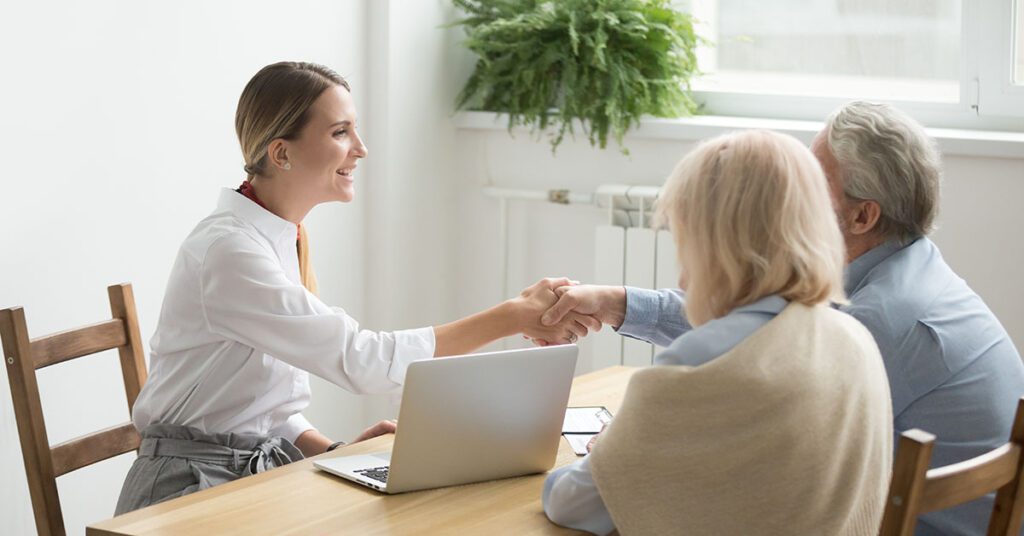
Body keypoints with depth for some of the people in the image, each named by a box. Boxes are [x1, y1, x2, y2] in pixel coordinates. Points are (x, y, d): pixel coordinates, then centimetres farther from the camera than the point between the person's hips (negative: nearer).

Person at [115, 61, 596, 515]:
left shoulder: (286, 238, 9)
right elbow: (361, 358, -27)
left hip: (265, 467, 8)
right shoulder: (228, 250, -20)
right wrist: (515, 317, -27)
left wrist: (334, 452, -3)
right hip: (193, 489, -8)